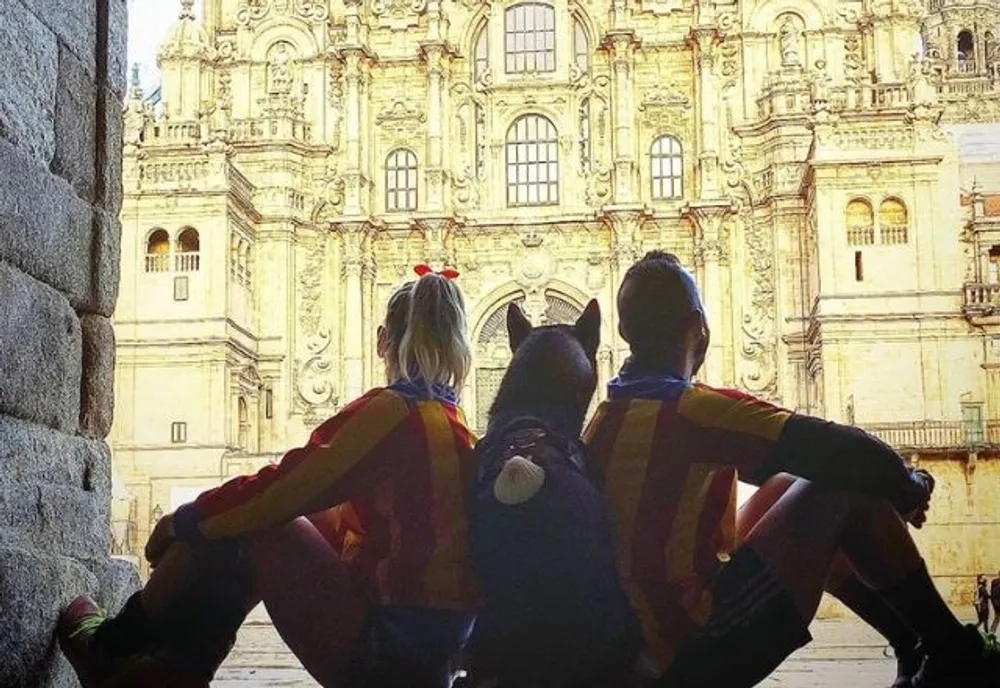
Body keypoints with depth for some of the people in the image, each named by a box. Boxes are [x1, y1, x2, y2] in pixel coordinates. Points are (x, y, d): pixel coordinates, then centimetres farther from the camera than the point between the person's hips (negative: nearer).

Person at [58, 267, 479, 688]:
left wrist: (183, 522, 1)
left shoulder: (389, 412, -13)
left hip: (380, 647, -8)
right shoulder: (460, 433, 11)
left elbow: (283, 491, -15)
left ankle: (115, 647, 15)